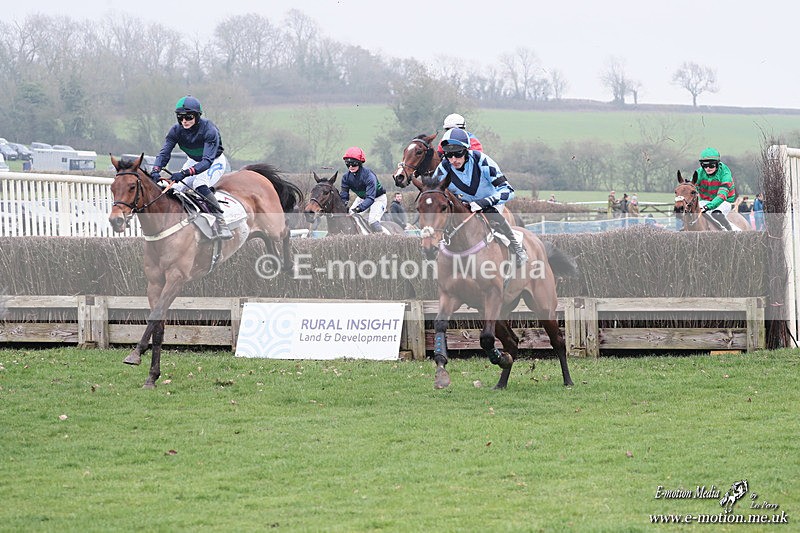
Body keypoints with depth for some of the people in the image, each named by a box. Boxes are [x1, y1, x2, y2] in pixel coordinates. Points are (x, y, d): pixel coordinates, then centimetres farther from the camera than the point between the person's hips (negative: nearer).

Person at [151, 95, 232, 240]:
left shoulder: (209, 130, -33)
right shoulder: (176, 130, -18)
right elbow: (164, 152, -21)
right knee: (173, 189, -12)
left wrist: (184, 173, -54)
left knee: (200, 184, -34)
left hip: (215, 161, -6)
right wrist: (155, 170, -43)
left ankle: (220, 221, -31)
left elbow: (207, 161, -40)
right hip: (193, 162, 6)